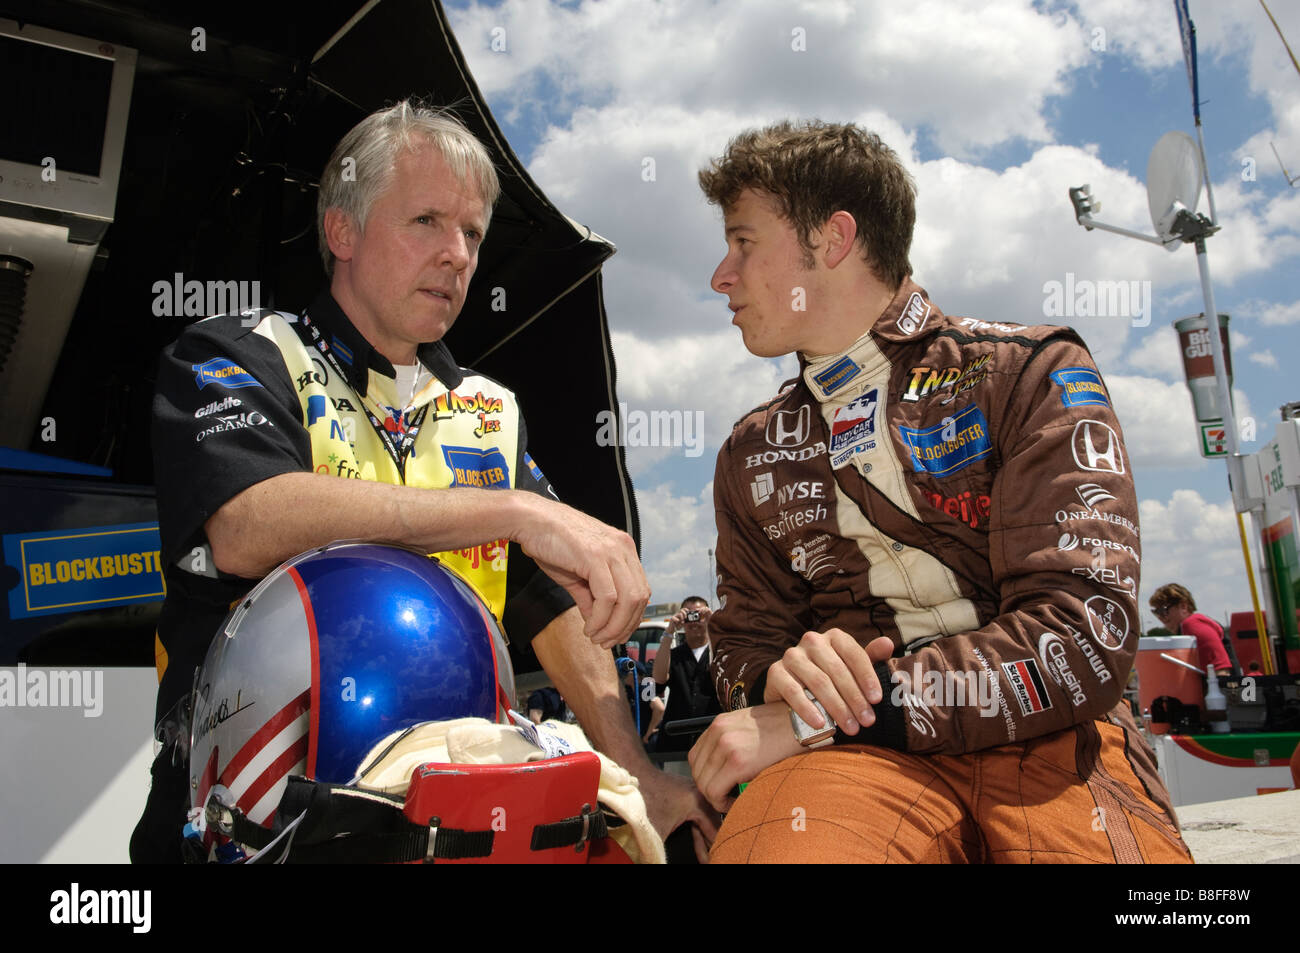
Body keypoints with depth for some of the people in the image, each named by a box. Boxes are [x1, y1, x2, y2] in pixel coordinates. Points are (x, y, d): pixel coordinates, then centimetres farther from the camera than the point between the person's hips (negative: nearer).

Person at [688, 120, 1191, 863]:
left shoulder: (1032, 374, 2)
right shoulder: (752, 455, 16)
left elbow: (1083, 636, -11)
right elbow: (745, 641, 18)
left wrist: (814, 718, -15)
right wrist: (783, 678, -9)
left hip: (1045, 740, -1)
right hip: (858, 745, 1)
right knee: (776, 844, -33)